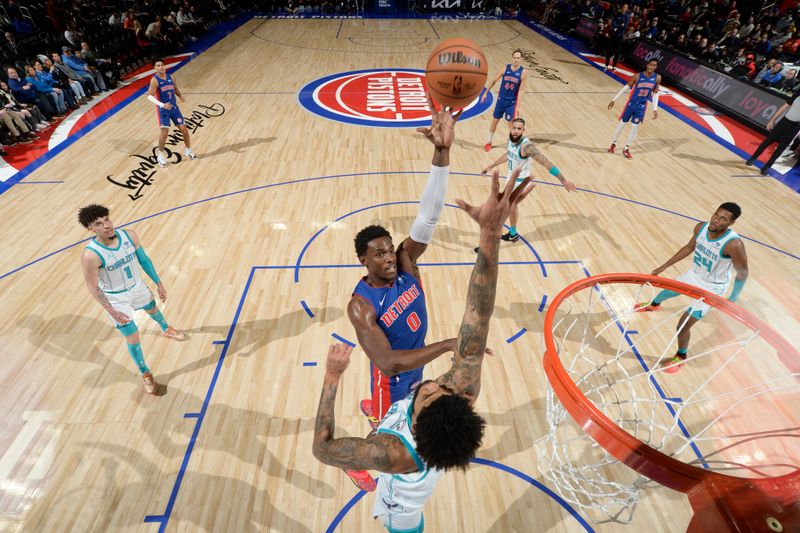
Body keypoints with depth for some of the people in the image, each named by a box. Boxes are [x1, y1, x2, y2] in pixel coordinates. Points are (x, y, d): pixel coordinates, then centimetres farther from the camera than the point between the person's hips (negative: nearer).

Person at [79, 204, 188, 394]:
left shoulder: (129, 235, -19)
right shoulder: (90, 255, -31)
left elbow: (144, 260, -3)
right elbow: (93, 288, -19)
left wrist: (158, 283, 2)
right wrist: (112, 311, -18)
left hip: (138, 287, 5)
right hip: (116, 299, -4)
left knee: (153, 309, 33)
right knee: (133, 339, 5)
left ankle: (166, 329, 68)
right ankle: (145, 374, 28)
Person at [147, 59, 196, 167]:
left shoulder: (170, 77, 3)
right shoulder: (155, 80, -13)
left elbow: (175, 88, 21)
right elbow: (149, 96, -18)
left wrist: (180, 96, 0)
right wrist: (162, 105, -33)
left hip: (174, 107, 5)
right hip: (163, 109, -5)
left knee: (184, 129, 5)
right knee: (164, 133, -9)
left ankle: (188, 151, 25)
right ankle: (160, 155, 7)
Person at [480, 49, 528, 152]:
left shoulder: (523, 72, -12)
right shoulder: (506, 68, -6)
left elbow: (520, 90, -13)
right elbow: (494, 81, 5)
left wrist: (517, 106, -19)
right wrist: (486, 93, 4)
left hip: (512, 102, -2)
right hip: (501, 99, 2)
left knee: (511, 123, 0)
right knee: (495, 120, 10)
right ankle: (489, 141, 26)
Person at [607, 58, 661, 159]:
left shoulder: (657, 78, -6)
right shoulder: (638, 76, -14)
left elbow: (655, 94, 3)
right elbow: (626, 87, -5)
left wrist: (655, 109, -2)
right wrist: (614, 99, -7)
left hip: (642, 106, 2)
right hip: (632, 103, -2)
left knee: (635, 127, 3)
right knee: (622, 123, 7)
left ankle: (626, 149, 14)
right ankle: (613, 143, 26)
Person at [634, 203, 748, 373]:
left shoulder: (733, 244, -34)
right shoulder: (701, 227, -16)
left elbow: (742, 273, -20)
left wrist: (733, 300, -17)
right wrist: (663, 267, 6)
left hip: (711, 288, -6)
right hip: (693, 275, 6)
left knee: (683, 325, -5)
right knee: (666, 290, 32)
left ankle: (681, 357, 24)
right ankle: (653, 305, 70)